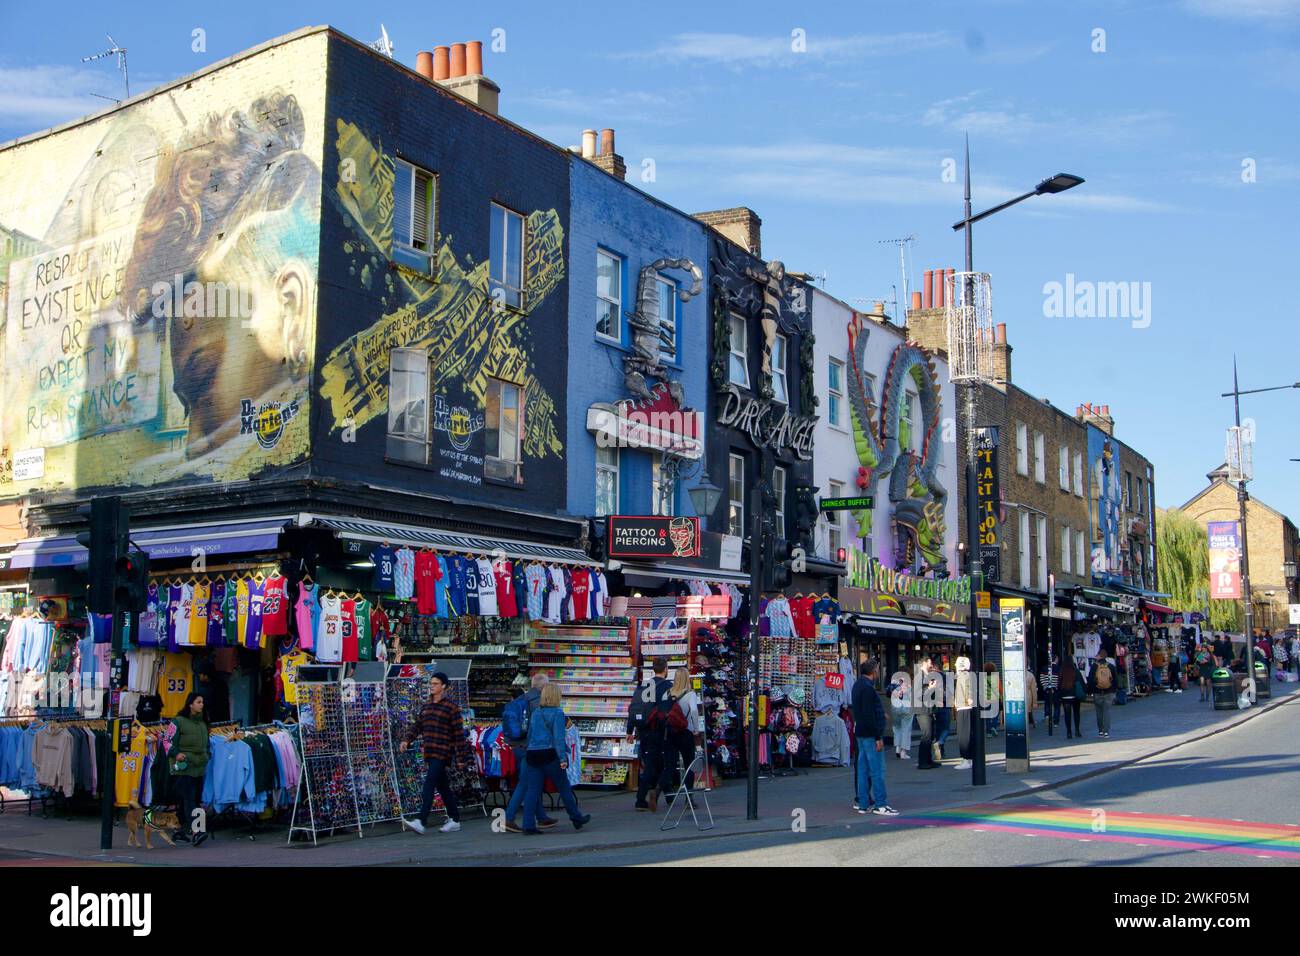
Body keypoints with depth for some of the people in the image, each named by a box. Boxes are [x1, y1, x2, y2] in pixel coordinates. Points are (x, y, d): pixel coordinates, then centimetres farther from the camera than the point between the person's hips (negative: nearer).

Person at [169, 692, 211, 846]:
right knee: (188, 798, -17)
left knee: (196, 799, 7)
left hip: (199, 768, 8)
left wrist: (208, 755, 19)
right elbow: (169, 741, -7)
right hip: (183, 767, -8)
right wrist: (176, 753, -21)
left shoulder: (203, 723, 19)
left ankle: (184, 831, 18)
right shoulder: (178, 721, -3)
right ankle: (195, 831, -28)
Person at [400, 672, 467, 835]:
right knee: (442, 786, 12)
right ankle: (455, 820, 21)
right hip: (430, 752, 8)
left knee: (429, 783, -15)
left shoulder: (450, 706, -7)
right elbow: (417, 725, 17)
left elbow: (458, 732, -7)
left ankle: (421, 822, -20)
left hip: (442, 752, -8)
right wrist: (407, 740, 1)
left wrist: (460, 755, -8)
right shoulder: (426, 705, 15)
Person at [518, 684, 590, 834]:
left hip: (532, 754, 5)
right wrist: (563, 758, -14)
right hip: (550, 754, -5)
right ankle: (577, 818, 21)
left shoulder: (535, 713, 12)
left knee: (532, 790, 3)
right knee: (564, 788, 8)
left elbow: (529, 735, 17)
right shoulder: (557, 713, -6)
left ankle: (529, 825, -4)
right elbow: (558, 737, -13)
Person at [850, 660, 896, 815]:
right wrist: (878, 737, -19)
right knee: (877, 770, -6)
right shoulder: (867, 688, -18)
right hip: (870, 735, -10)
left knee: (863, 768, 12)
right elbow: (869, 715, -21)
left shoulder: (858, 685, 13)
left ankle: (863, 804, 15)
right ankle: (880, 805, -4)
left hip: (861, 733, 10)